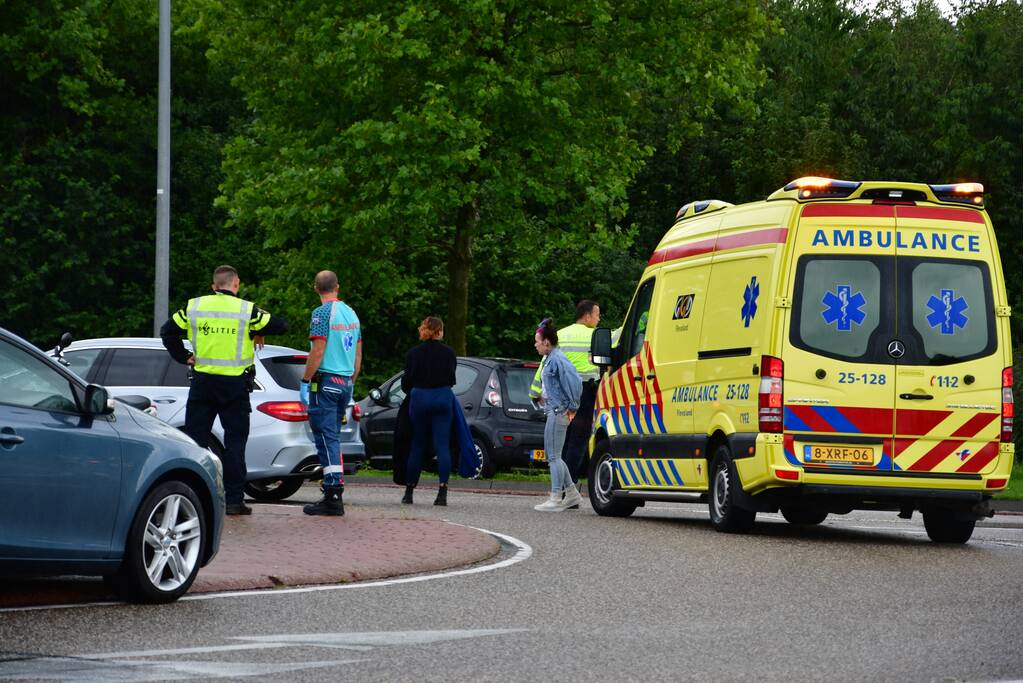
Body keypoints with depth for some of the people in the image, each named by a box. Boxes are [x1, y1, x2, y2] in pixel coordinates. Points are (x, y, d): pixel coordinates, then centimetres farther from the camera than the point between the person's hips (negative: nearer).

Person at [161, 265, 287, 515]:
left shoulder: (193, 307, 3)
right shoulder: (247, 311, -5)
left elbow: (167, 331, 9)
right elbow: (281, 326, 0)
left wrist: (183, 356, 12)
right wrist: (259, 333, 17)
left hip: (202, 382, 2)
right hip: (235, 385, -2)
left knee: (195, 439, 6)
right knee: (235, 442, 3)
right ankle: (234, 499, 1)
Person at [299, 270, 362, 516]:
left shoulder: (322, 313, -11)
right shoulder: (351, 313, 13)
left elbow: (318, 351, -16)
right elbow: (358, 353, 17)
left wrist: (305, 381, -11)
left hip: (325, 382, -8)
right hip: (345, 382, 8)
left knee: (327, 438, -9)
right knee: (332, 438, 14)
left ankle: (333, 498, -14)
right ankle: (334, 492, 14)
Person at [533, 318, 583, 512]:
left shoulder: (557, 359, -16)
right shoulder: (551, 358, 15)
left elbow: (574, 381, -25)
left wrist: (572, 407, -19)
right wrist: (545, 398, 19)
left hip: (558, 412, -11)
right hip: (555, 411, 11)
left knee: (554, 456, -6)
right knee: (553, 456, 15)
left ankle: (556, 499, -3)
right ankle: (571, 494, 20)